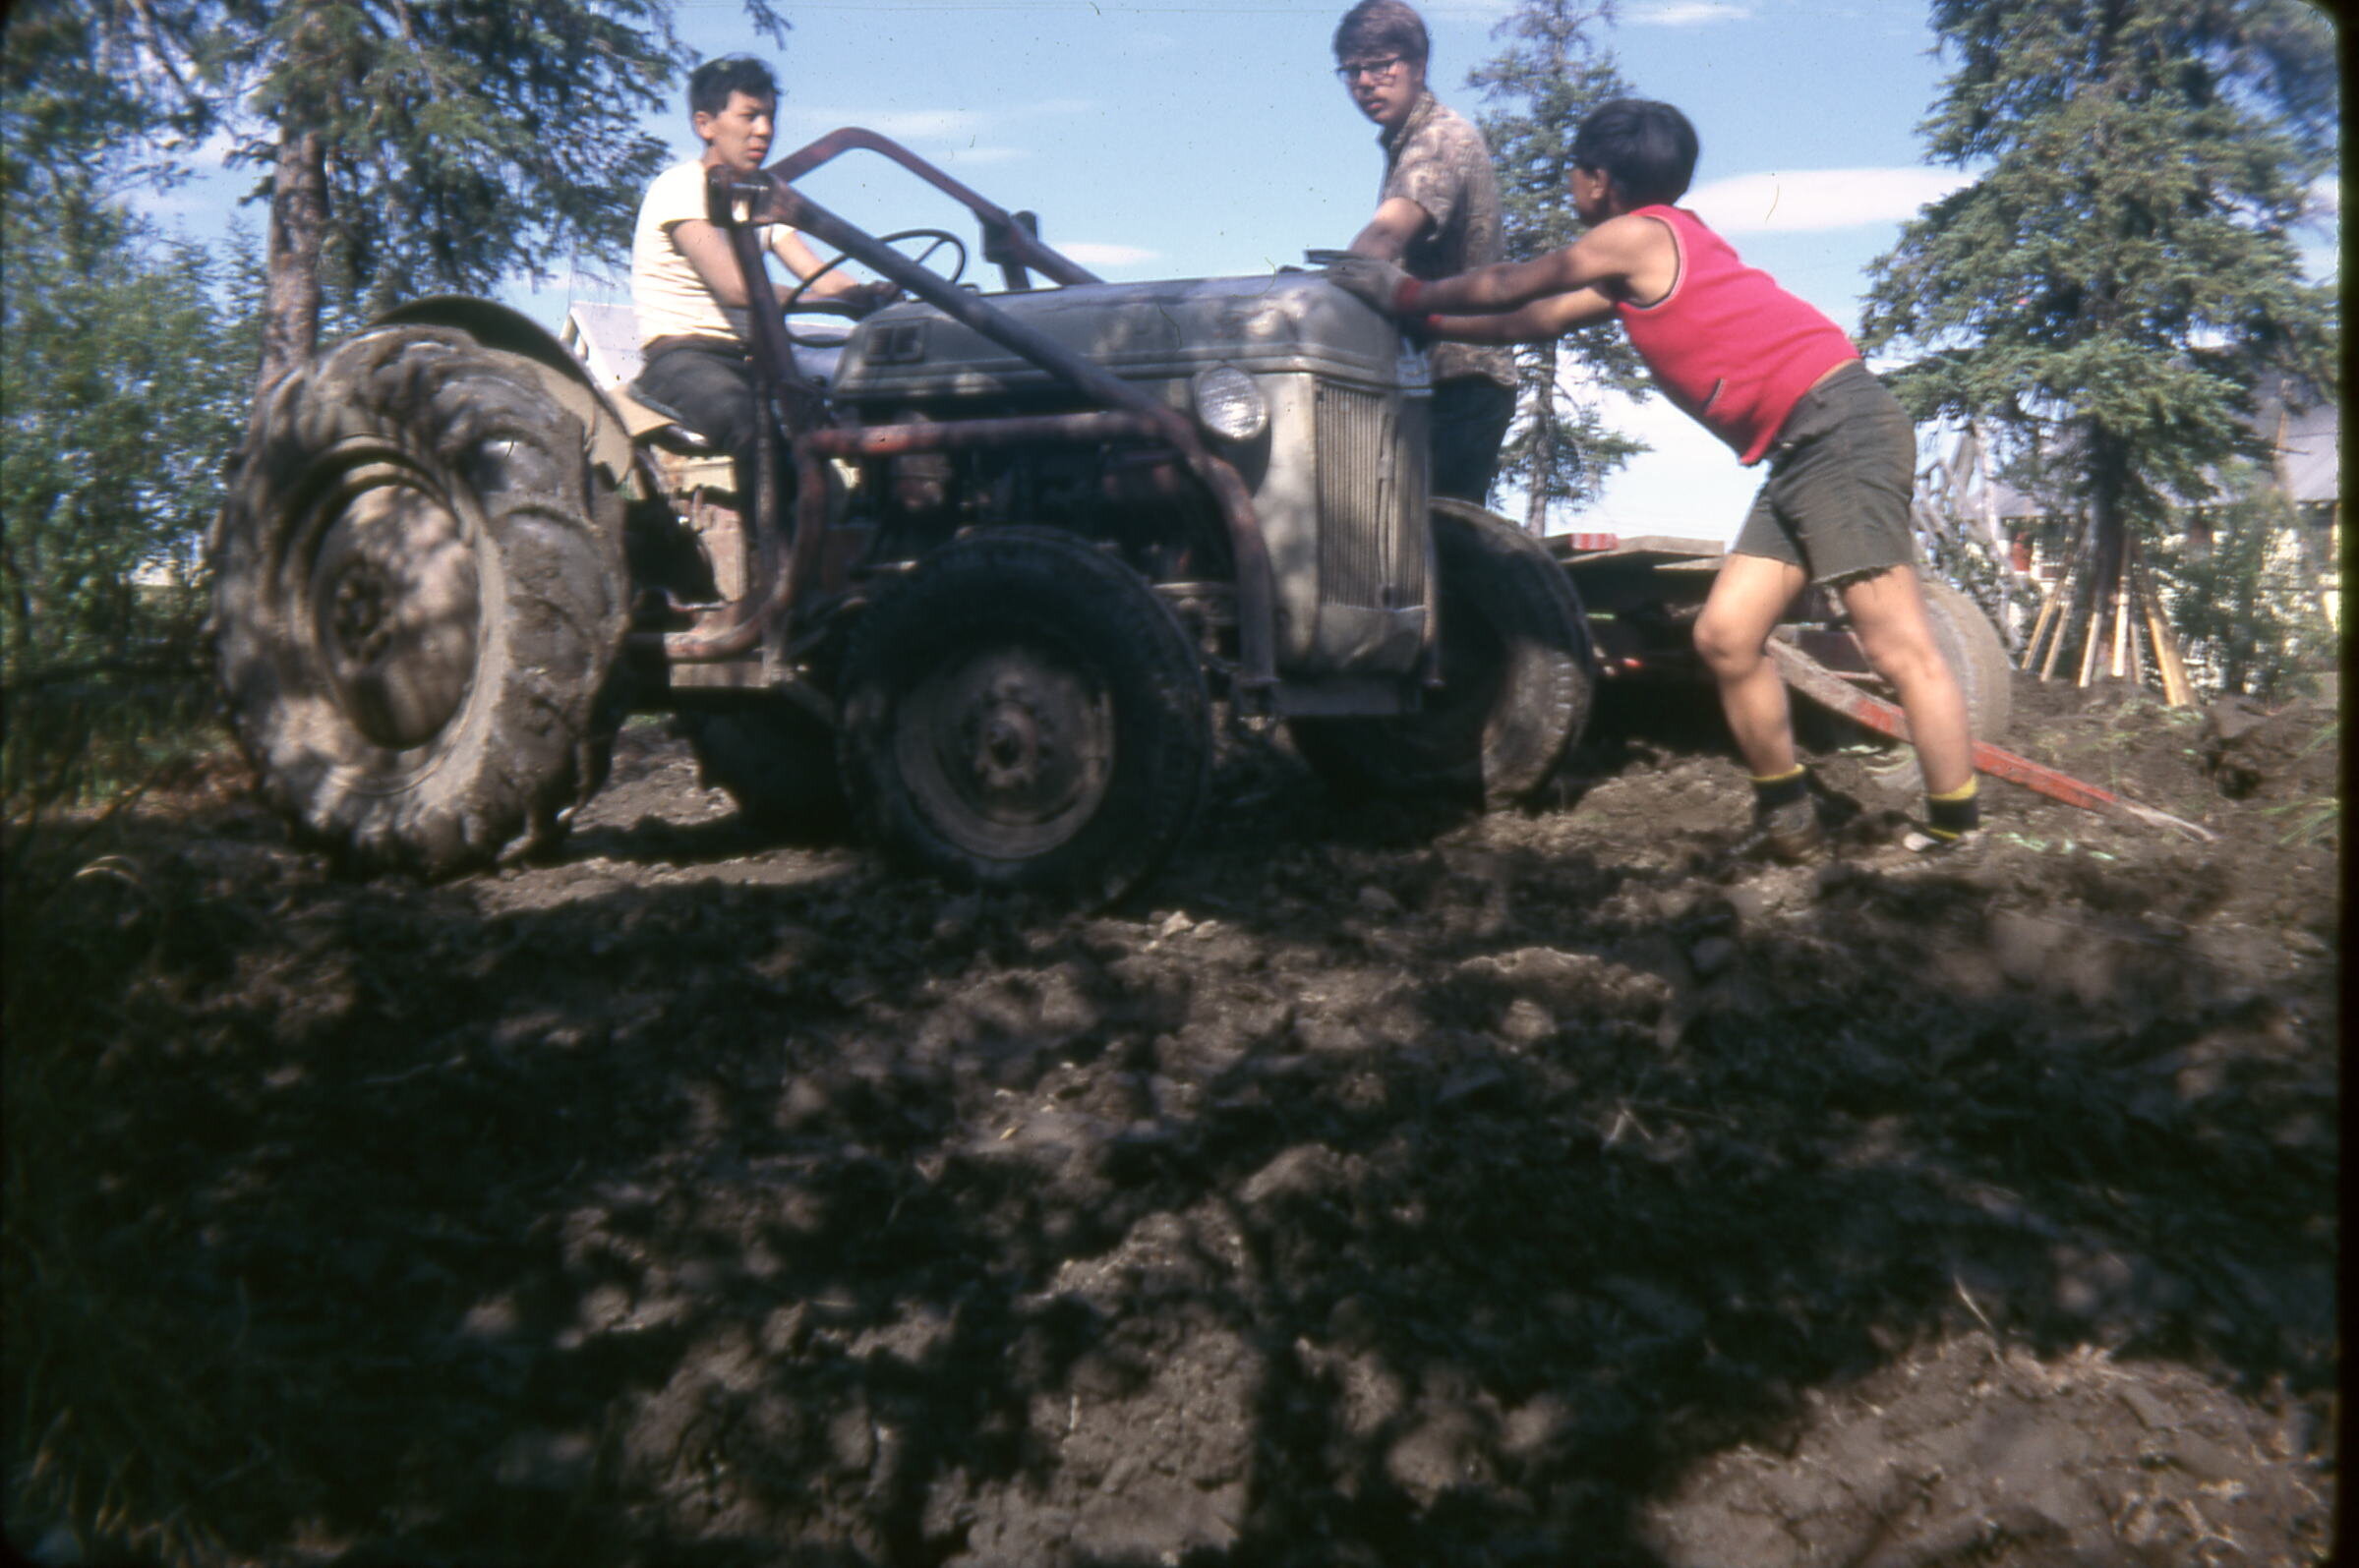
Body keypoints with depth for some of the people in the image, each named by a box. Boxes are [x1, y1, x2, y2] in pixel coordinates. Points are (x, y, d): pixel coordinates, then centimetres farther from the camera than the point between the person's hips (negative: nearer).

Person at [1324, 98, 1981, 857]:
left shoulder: (1637, 234, -5)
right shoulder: (1640, 271, 22)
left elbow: (1508, 287, 5)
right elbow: (1537, 320, 31)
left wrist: (1409, 295, 19)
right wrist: (1427, 321, 35)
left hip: (1840, 431, -10)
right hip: (1800, 453, 10)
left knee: (1902, 651, -11)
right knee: (1725, 636, 7)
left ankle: (1956, 839, -10)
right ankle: (1787, 820, 14)